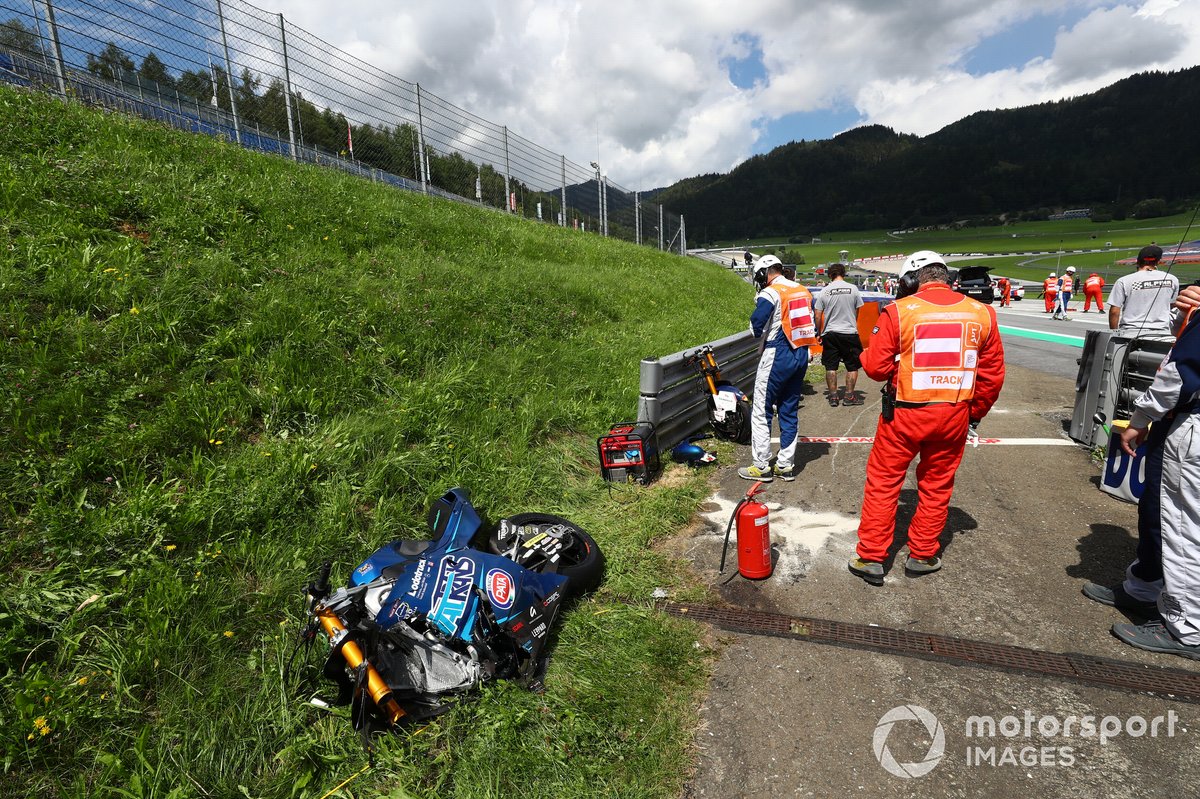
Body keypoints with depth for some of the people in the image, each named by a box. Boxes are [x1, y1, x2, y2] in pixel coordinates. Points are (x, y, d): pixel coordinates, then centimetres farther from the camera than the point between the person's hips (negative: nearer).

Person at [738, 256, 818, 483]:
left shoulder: (770, 293, -12)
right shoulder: (804, 291, 10)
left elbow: (756, 327, -15)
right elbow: (814, 325, 12)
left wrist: (762, 333, 5)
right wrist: (801, 345, 16)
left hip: (777, 356, -7)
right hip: (801, 356, 7)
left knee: (761, 412, 1)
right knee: (790, 411, 13)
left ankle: (761, 466, 3)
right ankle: (785, 465, 18)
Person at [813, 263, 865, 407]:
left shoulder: (824, 291, -2)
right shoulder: (853, 288, -2)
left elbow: (818, 316, -1)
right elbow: (857, 312, 9)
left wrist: (819, 333, 12)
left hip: (830, 334, 1)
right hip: (850, 333, -1)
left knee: (831, 366, 8)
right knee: (852, 366, 10)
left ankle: (833, 396, 10)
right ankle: (849, 395, 10)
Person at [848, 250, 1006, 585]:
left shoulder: (899, 311, -11)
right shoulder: (982, 313, 2)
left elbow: (876, 368, -10)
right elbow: (992, 375, 6)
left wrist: (866, 353, 12)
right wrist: (974, 414, 19)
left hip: (905, 415, -3)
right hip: (954, 417, 4)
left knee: (882, 483, 9)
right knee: (937, 486, 17)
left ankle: (871, 558, 16)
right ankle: (922, 556, 31)